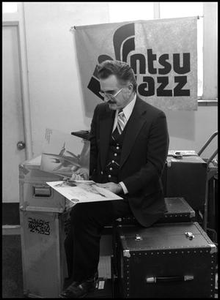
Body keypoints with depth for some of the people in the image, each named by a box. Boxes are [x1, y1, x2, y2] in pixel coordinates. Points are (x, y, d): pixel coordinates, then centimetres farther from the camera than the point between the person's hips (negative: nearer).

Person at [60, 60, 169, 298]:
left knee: (83, 215, -25)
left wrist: (121, 187, -21)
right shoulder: (101, 111, 7)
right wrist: (92, 181, -1)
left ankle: (85, 279, -3)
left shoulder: (154, 118, -10)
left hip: (135, 197, -5)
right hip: (103, 190, 5)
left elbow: (154, 166, -12)